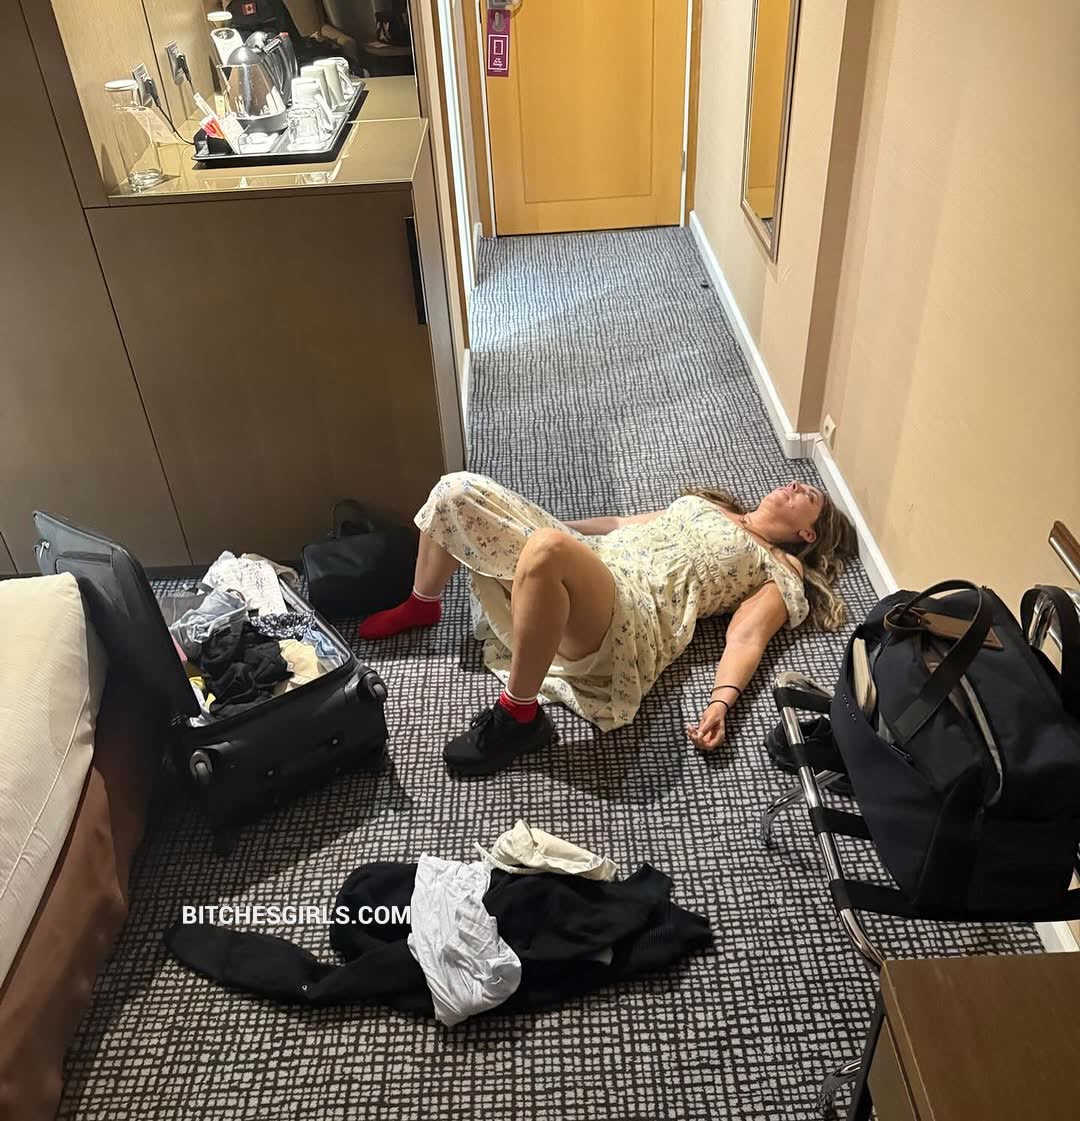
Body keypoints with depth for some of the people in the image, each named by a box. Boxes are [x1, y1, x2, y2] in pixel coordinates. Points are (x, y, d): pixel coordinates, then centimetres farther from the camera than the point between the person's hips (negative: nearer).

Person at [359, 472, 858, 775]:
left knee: (547, 550, -41)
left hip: (632, 618, -7)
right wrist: (555, 526, 31)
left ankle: (518, 715, -24)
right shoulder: (704, 505, 34)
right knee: (456, 491, -5)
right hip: (583, 562, 7)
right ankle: (420, 607, 19)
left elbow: (746, 635, -1)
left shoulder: (782, 574, 15)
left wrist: (721, 702, -19)